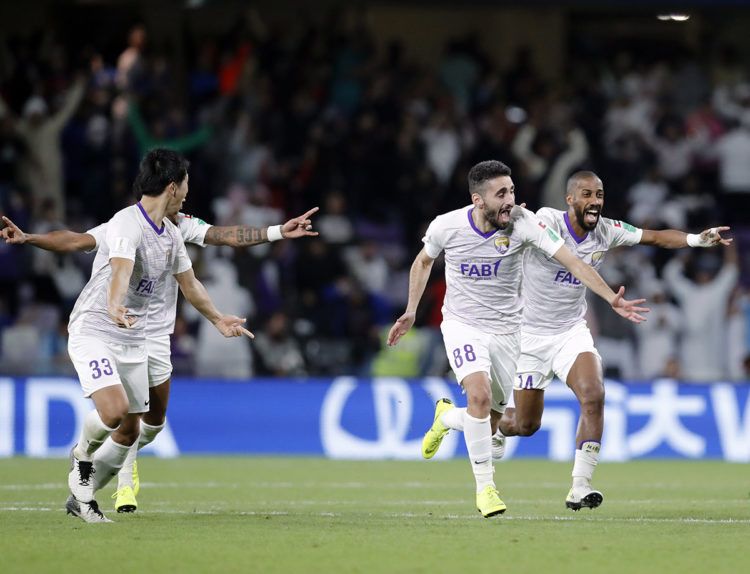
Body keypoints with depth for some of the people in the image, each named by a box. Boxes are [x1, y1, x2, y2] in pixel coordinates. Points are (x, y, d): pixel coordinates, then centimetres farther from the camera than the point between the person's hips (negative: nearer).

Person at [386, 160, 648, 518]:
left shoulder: (523, 223, -18)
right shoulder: (445, 226, -14)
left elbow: (572, 261, -23)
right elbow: (424, 261, 8)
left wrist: (611, 298, -34)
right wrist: (411, 312, 9)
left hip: (506, 330, 2)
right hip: (462, 325, -2)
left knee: (488, 424, 7)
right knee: (480, 394, -28)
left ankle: (445, 417, 43)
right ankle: (485, 486, -16)